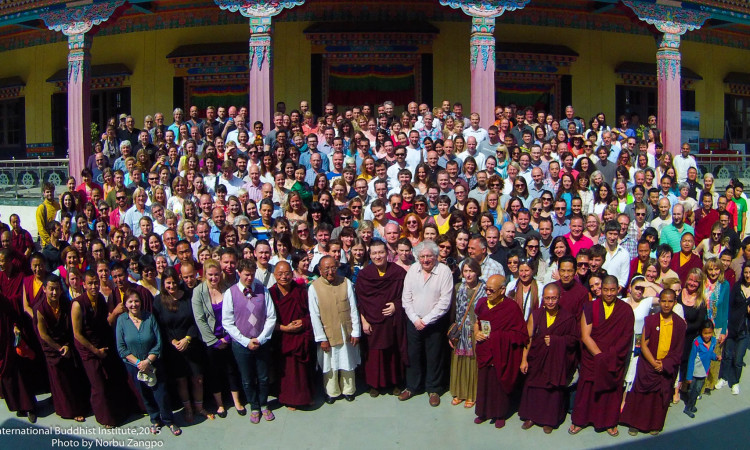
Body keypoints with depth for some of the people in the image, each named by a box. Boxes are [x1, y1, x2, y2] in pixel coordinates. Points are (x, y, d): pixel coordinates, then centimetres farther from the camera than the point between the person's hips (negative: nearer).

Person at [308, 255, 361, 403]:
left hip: (347, 333, 2)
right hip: (327, 334, -2)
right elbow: (314, 316, -10)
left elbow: (353, 309, -2)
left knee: (348, 362, 16)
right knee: (330, 364, 13)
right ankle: (332, 392, 34)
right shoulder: (314, 287, -12)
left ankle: (348, 390, 37)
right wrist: (321, 338, -9)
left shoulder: (346, 283, -6)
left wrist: (356, 332, -2)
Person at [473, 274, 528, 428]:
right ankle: (484, 412, 30)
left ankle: (500, 414, 28)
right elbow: (476, 322, 19)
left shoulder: (512, 307, -13)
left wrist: (497, 336, -17)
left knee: (499, 384, 7)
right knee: (483, 382, 10)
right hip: (484, 353, 4)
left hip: (501, 355, -4)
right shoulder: (482, 303, 3)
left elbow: (520, 334, -12)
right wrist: (476, 332, -3)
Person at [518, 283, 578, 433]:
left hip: (557, 361, -1)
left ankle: (549, 420, 25)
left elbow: (574, 339, -2)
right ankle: (532, 416, 26)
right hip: (536, 359, 1)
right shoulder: (536, 315, -1)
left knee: (553, 390, 5)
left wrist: (555, 340, -16)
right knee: (533, 387, 7)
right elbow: (528, 338, 0)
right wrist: (524, 359, -4)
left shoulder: (568, 317, -5)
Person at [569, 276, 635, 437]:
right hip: (590, 358, 0)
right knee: (586, 389, 7)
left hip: (615, 361, 1)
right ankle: (580, 421, 24)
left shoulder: (626, 311, -3)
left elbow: (626, 338, -6)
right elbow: (585, 336, -9)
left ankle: (610, 422, 31)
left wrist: (609, 356, -16)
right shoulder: (590, 307, -5)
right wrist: (600, 355, -17)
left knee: (612, 390, 11)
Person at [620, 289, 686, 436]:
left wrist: (664, 364, -11)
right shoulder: (650, 320, -9)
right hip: (648, 364, -1)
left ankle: (655, 425, 31)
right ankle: (635, 423, 21)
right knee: (642, 395, 6)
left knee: (661, 397, 12)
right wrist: (654, 363, -15)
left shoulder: (680, 324, -4)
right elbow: (643, 344, -8)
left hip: (668, 367, 2)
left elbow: (678, 350, -2)